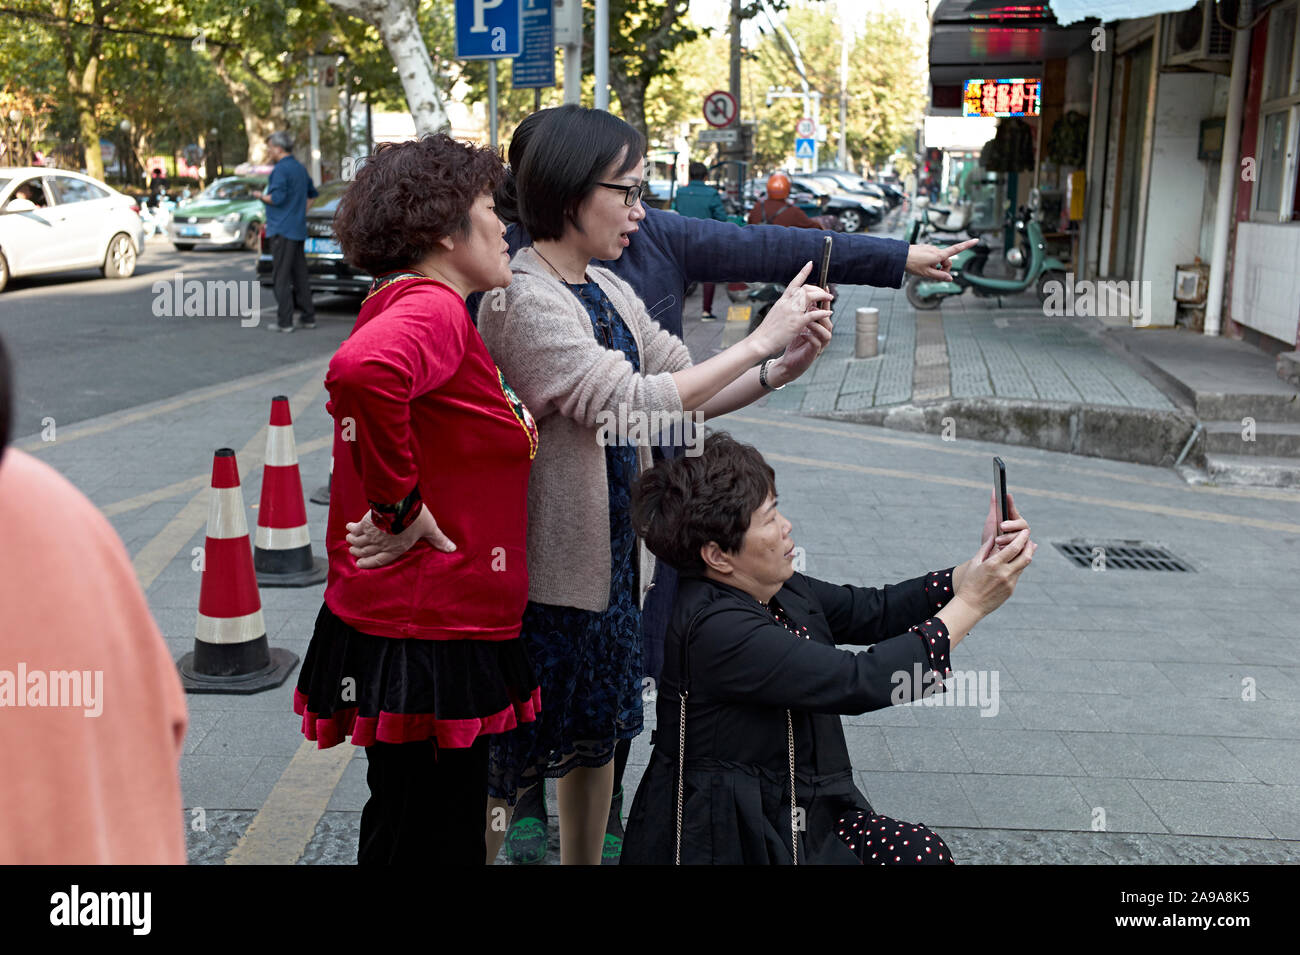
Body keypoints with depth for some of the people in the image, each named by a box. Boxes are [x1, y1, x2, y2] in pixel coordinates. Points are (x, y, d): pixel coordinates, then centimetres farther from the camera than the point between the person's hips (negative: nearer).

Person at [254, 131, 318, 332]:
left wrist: (260, 196, -3)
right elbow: (313, 193, 25)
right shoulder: (300, 168, 14)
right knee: (300, 275, 12)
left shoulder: (280, 170, -13)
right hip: (299, 230, 8)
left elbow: (277, 198, -20)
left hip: (282, 230, -8)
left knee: (281, 277, -6)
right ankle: (308, 317, 14)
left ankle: (284, 321, -7)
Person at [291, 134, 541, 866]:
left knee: (407, 831, 22)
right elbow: (362, 371, -39)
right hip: (427, 642, -10)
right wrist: (400, 507, -26)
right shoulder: (431, 309, -17)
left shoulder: (408, 305, 15)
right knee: (432, 844, 3)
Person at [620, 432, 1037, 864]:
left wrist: (982, 565, -4)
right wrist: (971, 605, -18)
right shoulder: (714, 628, -25)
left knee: (923, 851, -10)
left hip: (798, 818, 8)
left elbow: (875, 610, 8)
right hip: (728, 841, -8)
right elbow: (858, 682, -26)